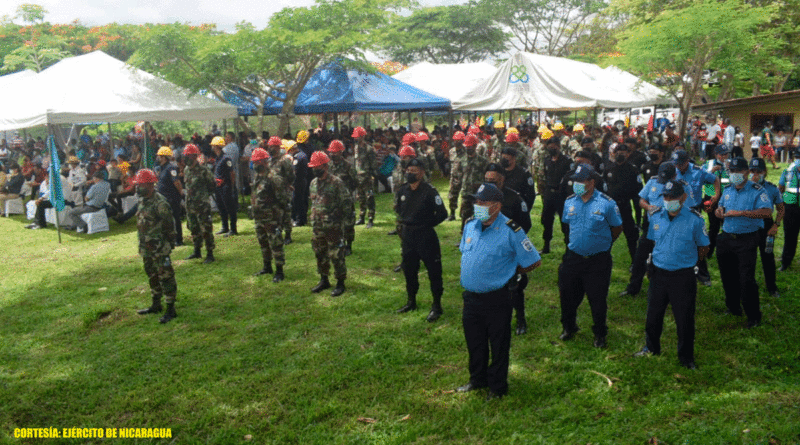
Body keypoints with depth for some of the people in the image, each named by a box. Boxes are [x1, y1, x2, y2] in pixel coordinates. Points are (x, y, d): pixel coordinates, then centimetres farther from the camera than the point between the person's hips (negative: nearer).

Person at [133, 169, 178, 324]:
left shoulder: (159, 203, -18)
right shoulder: (142, 201, 10)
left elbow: (169, 225, -17)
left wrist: (169, 244, -15)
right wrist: (141, 244, 21)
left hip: (159, 248, -10)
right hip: (147, 248, 10)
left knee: (165, 277, -4)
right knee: (152, 276, 19)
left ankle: (171, 309, 2)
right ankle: (156, 305, 33)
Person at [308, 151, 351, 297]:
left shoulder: (336, 183, -11)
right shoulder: (313, 183, 10)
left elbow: (346, 203, -9)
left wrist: (336, 215, -12)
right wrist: (313, 219, 17)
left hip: (333, 226, -7)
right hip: (317, 227, 7)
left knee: (336, 255, -2)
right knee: (320, 254, 15)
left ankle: (340, 283, 10)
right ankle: (324, 280, 29)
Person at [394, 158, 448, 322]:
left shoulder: (429, 191, -15)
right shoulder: (402, 190, 3)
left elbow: (442, 213, -13)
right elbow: (398, 208, 21)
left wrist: (427, 224, -7)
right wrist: (402, 223, 10)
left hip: (425, 236, -6)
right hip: (407, 235, 6)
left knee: (433, 271, 1)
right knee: (409, 270, 16)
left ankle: (437, 306, 13)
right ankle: (411, 302, 33)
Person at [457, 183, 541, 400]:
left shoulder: (510, 230, -16)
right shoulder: (470, 225, 2)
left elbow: (534, 262, -9)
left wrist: (508, 272, 0)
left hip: (497, 298, -6)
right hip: (471, 295, 6)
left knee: (499, 344, 9)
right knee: (474, 342, 19)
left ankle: (498, 386, 28)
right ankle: (478, 379, 39)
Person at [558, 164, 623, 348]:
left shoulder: (606, 203, -11)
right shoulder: (569, 202, 1)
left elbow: (617, 228, 2)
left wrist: (602, 243, 10)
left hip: (598, 260, -3)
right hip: (573, 257, 3)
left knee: (598, 299, 6)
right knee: (568, 295, 12)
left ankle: (600, 334, 28)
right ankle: (569, 327, 36)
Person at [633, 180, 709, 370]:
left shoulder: (694, 219, -10)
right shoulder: (656, 217, 1)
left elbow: (703, 247, 1)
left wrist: (686, 260, 6)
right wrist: (662, 258, 11)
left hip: (683, 276, -3)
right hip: (658, 273, 4)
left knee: (685, 319, 6)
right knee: (653, 314, 15)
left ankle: (686, 357, 24)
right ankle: (651, 348, 36)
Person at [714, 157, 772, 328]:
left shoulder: (757, 191, -11)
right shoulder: (727, 190, 10)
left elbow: (767, 212, -24)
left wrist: (741, 213, -29)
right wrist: (719, 211, 1)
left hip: (747, 240, -6)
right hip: (726, 238, 6)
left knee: (746, 279, -8)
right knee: (728, 276, 16)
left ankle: (753, 316, 5)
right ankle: (733, 307, 34)